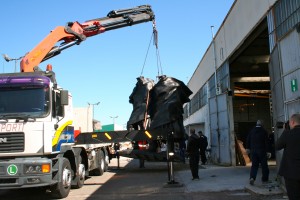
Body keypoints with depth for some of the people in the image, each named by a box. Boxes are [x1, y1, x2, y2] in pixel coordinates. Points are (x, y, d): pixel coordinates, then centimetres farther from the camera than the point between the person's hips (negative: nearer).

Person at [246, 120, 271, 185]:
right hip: (262, 150, -3)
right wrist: (268, 151, -7)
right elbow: (267, 142, -10)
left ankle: (252, 178, -11)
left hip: (253, 151, 3)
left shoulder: (251, 131, 2)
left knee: (254, 165, 7)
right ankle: (264, 179, 16)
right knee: (264, 165, 10)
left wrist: (247, 148, 19)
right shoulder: (264, 131, -9)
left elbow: (248, 140, 8)